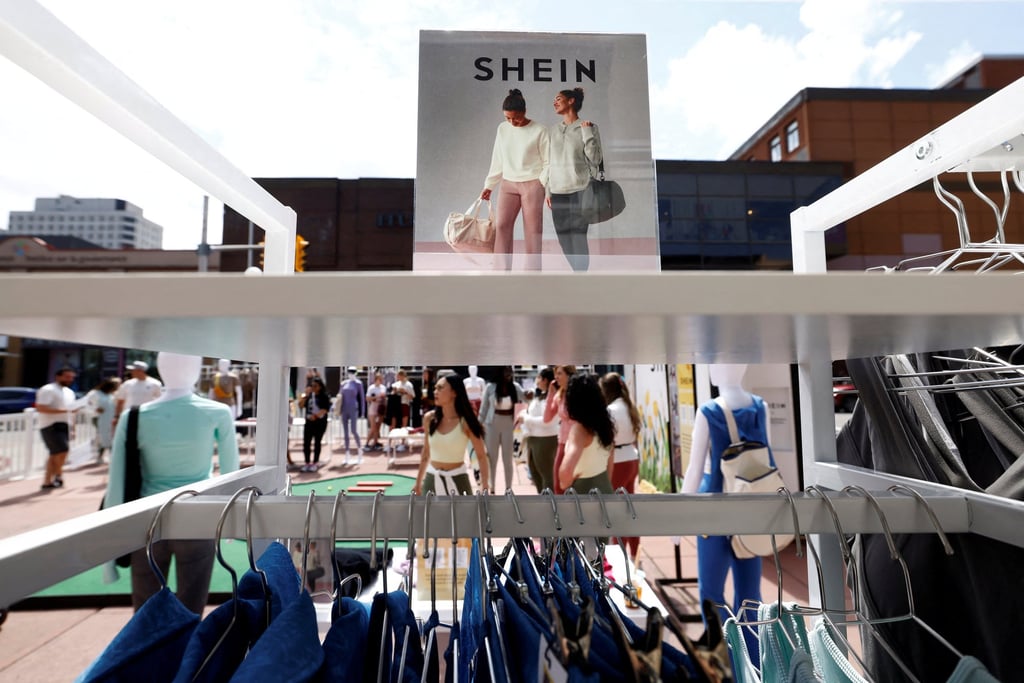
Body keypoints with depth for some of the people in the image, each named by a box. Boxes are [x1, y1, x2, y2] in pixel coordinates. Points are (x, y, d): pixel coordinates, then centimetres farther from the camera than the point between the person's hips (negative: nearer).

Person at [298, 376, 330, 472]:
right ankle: (307, 463, 13)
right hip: (309, 422, 4)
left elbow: (325, 409, -11)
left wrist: (316, 415, -23)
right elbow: (301, 405, 2)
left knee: (317, 442, 4)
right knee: (306, 442, 2)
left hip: (320, 422, -4)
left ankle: (315, 463, 13)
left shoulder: (324, 396, -3)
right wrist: (305, 395, -7)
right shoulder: (308, 396, 9)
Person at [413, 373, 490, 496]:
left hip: (457, 481, -3)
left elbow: (482, 456, -8)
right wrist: (418, 482, 15)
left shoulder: (466, 422, -13)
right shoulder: (429, 418, -3)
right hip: (432, 480, 4)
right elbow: (426, 453, 10)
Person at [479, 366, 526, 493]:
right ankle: (491, 488, 26)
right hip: (492, 425, -1)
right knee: (492, 458, 11)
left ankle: (508, 489, 24)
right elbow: (484, 407, -2)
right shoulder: (490, 387, -9)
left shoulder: (515, 386, -5)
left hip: (509, 426, 1)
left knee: (508, 459, 11)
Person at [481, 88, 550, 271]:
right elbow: (497, 160, 13)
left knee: (533, 229, -2)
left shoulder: (539, 131, -6)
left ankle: (533, 269, 6)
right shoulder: (502, 129, 7)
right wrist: (489, 185, 12)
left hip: (532, 184, -3)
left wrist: (544, 186, -10)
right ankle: (502, 270, -4)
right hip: (508, 184, 4)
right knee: (501, 225, -8)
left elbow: (547, 163, -2)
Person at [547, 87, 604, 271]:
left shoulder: (588, 127, 2)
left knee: (578, 238, -10)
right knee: (564, 239, 4)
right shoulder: (555, 130, 15)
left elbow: (596, 160, -3)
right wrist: (548, 190, 13)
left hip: (579, 190, -5)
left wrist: (587, 134, -9)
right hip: (558, 192, 5)